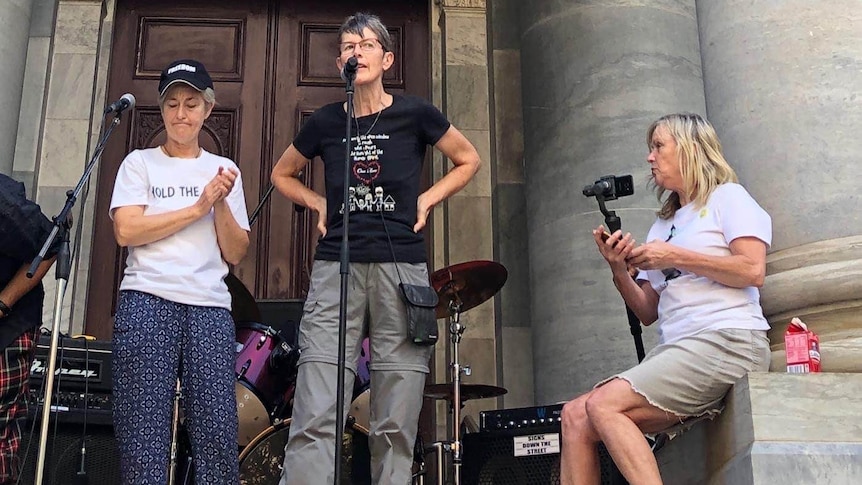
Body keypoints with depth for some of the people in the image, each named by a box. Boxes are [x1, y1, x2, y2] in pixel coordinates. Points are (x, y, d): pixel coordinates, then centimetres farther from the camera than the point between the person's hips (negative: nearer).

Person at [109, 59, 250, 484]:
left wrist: (222, 204, -5)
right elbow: (126, 231, -4)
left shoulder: (223, 170, 18)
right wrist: (199, 206, -4)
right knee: (143, 433, -7)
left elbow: (235, 254, 11)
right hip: (147, 302, -1)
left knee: (218, 434, -7)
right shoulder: (140, 163, 13)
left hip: (210, 307, 2)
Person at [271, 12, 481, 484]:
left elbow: (468, 160, 17)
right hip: (335, 268, 1)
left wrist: (427, 199, 5)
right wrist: (319, 204, 8)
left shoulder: (414, 114, 3)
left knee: (395, 424, 2)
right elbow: (283, 174, 24)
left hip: (402, 267, 0)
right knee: (315, 418, -9)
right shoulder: (325, 121, 7)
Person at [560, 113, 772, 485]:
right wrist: (619, 270, 3)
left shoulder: (726, 196, 7)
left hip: (727, 342, -7)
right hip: (676, 349, 7)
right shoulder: (662, 225, 26)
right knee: (576, 415, -10)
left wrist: (674, 257, -8)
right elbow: (648, 313, 20)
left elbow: (753, 270, -11)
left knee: (603, 405, -24)